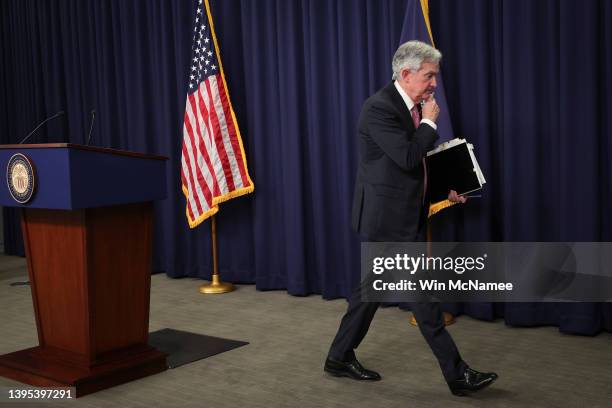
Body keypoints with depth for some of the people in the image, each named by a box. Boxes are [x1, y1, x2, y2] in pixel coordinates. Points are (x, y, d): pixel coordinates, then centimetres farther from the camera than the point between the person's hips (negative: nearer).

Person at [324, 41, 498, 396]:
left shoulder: (415, 107, 11)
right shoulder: (380, 107, -18)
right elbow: (408, 158, -25)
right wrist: (430, 122, -13)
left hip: (406, 214, 9)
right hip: (389, 216, -9)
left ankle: (340, 357, 27)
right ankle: (457, 374, 6)